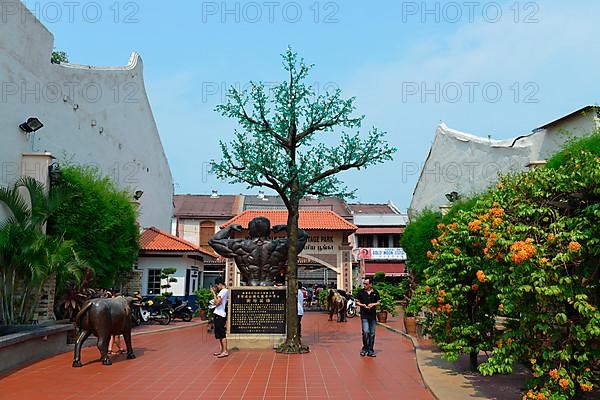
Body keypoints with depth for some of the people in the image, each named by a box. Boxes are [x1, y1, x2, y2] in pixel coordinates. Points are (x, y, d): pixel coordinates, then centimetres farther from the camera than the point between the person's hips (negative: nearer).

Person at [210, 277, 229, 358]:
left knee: (222, 334, -9)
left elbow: (217, 302, -21)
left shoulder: (223, 291, -14)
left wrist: (214, 293, -13)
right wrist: (214, 293, 15)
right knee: (220, 334, 14)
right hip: (220, 314, 10)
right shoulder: (226, 291, 16)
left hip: (219, 315, -10)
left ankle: (225, 351, -9)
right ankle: (222, 350, 19)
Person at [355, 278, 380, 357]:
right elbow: (357, 302, 7)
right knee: (365, 332, -14)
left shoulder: (375, 292, 5)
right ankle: (364, 348, 6)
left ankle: (370, 351, 16)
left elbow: (378, 302, 10)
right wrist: (362, 305, -12)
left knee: (372, 333, 6)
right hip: (364, 316, -2)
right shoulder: (361, 292, 2)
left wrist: (373, 304, -10)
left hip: (373, 316, 2)